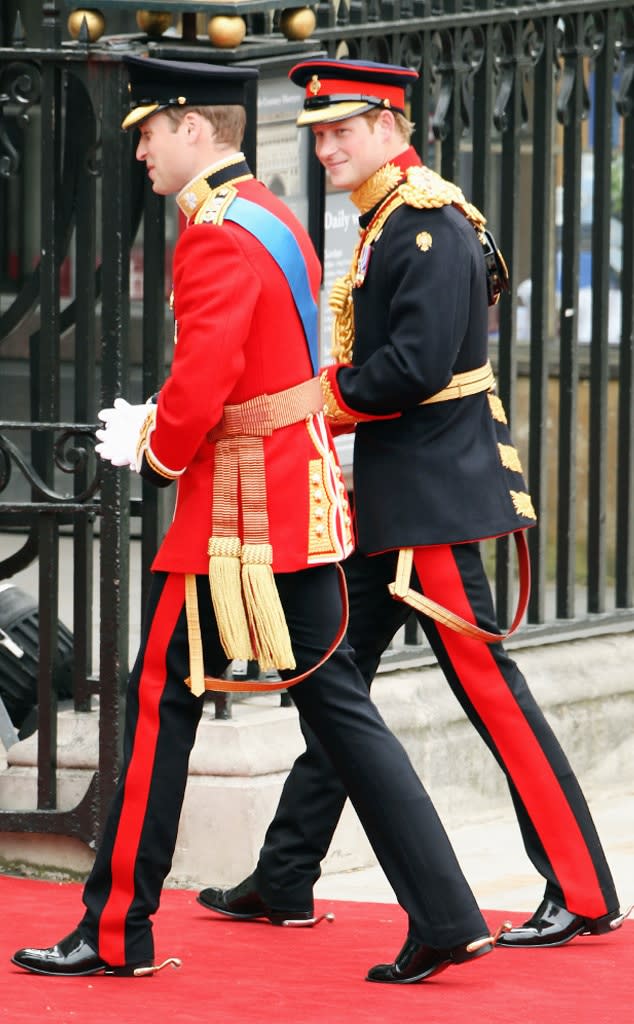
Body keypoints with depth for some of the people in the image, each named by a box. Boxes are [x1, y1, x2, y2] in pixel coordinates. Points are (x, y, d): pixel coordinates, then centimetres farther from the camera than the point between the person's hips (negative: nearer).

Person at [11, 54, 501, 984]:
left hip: (238, 510, -9)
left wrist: (153, 447, -5)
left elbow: (199, 386, -24)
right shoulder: (276, 218, 14)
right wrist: (166, 426, 15)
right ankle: (446, 917, 1)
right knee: (337, 701, 7)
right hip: (303, 499, 9)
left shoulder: (216, 237, -17)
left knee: (162, 699, 1)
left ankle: (117, 933, 8)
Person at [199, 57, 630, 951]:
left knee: (487, 686, -9)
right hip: (393, 499, 10)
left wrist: (323, 403, -12)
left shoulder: (431, 225, -15)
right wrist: (334, 400, 4)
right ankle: (284, 881, 22)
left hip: (435, 497, -10)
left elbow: (418, 364, -24)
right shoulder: (386, 224, 15)